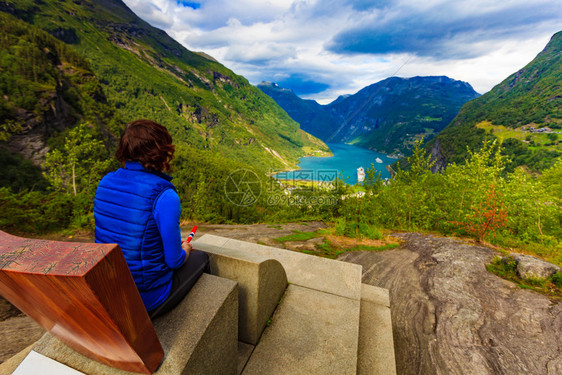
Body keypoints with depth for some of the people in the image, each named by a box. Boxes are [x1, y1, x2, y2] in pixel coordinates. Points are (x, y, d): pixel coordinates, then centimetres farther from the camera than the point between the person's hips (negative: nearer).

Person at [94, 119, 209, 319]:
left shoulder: (106, 183, -5)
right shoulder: (164, 196, -28)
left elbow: (120, 235, 9)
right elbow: (174, 261, -19)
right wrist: (184, 250, 5)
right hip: (146, 300, -7)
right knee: (200, 258, 18)